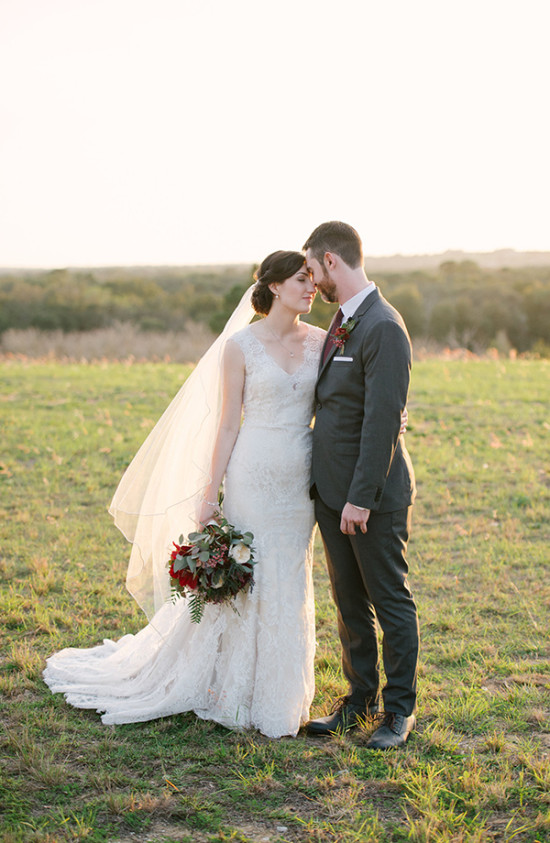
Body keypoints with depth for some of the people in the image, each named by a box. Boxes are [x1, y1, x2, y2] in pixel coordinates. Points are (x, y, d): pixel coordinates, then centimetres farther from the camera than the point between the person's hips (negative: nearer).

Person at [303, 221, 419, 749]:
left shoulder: (383, 328, -18)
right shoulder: (342, 323, 12)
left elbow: (383, 419, -22)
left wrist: (361, 498, -22)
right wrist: (331, 490, 14)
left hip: (373, 494, -9)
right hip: (333, 490, 9)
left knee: (390, 602, 5)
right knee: (350, 603, 16)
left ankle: (400, 710, 17)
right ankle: (359, 700, 28)